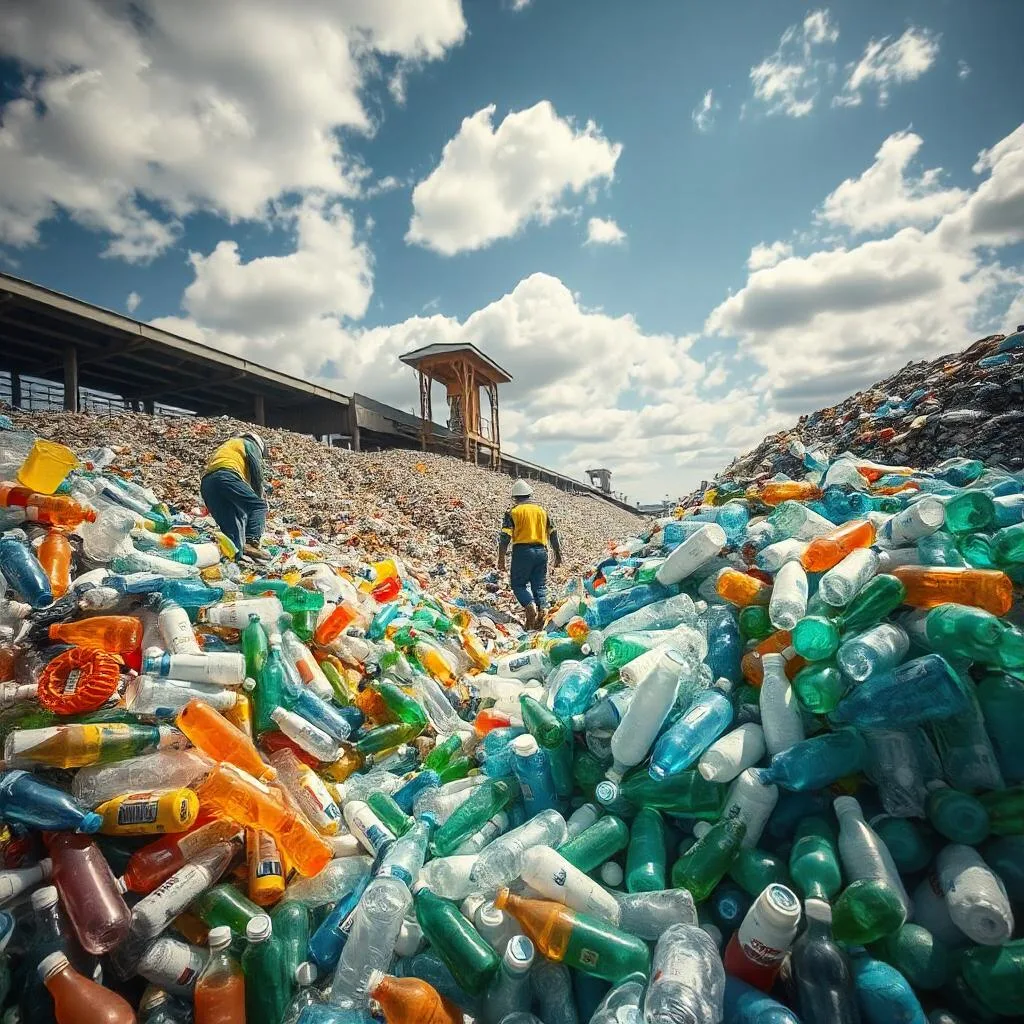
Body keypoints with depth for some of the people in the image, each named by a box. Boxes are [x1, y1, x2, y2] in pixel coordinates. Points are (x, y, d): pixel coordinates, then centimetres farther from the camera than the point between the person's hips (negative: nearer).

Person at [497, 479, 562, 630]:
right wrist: (558, 555, 23)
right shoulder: (542, 510, 15)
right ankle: (542, 609, -4)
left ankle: (530, 606, -17)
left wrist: (501, 558, -4)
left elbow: (505, 537, -6)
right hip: (541, 551, 4)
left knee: (518, 583, 5)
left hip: (522, 551, -4)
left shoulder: (513, 512, 1)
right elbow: (553, 534, 16)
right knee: (540, 585, 11)